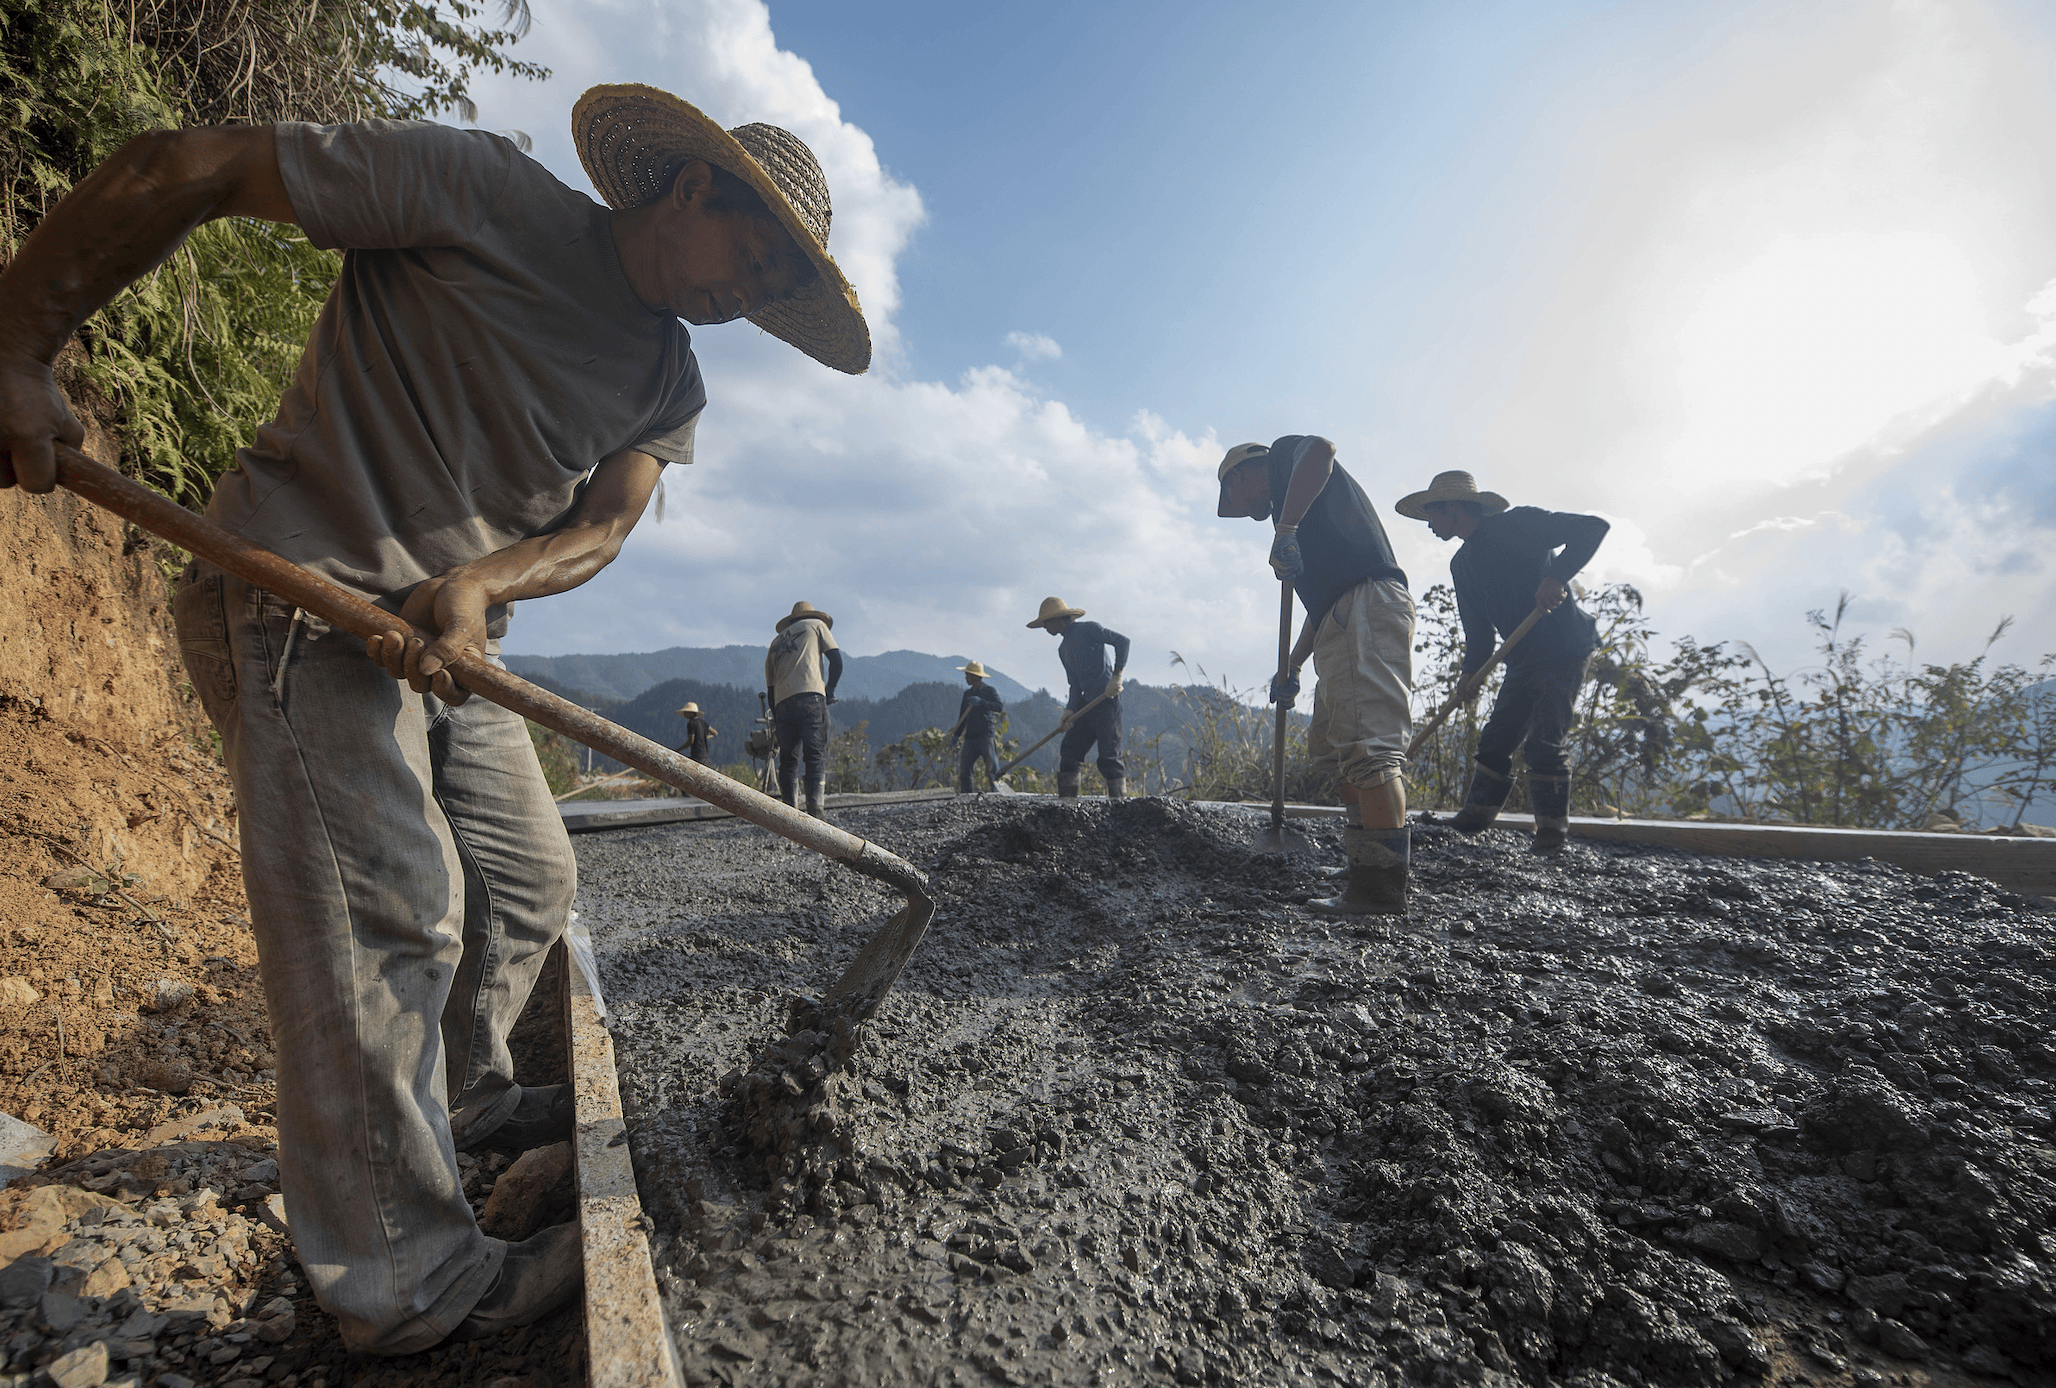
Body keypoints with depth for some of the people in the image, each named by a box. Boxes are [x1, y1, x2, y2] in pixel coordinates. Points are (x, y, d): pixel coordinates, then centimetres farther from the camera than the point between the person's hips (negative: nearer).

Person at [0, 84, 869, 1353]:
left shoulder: (672, 380, 7)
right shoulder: (479, 190, -11)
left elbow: (599, 530, -1)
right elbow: (176, 170, -11)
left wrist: (476, 584, -20)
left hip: (453, 631, 8)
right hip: (300, 593, -7)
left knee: (531, 879, 12)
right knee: (384, 911, -12)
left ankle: (465, 1095, 36)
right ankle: (406, 1281, 1)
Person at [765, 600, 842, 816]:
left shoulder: (776, 642, 30)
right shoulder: (817, 625, 20)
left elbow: (770, 687, 26)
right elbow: (836, 660, 7)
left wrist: (777, 719, 28)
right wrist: (830, 690, 17)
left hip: (782, 701, 4)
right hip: (810, 696, -4)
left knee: (787, 758, 7)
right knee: (816, 754, -5)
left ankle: (790, 808, 0)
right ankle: (814, 806, -16)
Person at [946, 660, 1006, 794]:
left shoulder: (989, 690, -1)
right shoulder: (967, 693, 19)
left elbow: (1000, 707, -18)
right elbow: (963, 716, 25)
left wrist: (981, 702, -29)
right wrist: (956, 734, 21)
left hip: (986, 736, -6)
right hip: (970, 737, 6)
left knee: (992, 768, -10)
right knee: (964, 768, 0)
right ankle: (965, 795, 6)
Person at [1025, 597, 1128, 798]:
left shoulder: (1088, 629, -2)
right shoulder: (1063, 649, 21)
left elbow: (1122, 641, -9)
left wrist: (1116, 676, -17)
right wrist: (1070, 710, 2)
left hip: (1107, 700, -8)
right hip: (1088, 704, 8)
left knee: (1109, 756, -11)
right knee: (1068, 751, 4)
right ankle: (1067, 801, 8)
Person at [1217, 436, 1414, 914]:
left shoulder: (1284, 455, 10)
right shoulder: (1289, 500, 34)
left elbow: (1321, 448, -18)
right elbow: (1321, 601, 34)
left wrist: (1285, 528, -20)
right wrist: (1290, 668, 33)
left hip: (1368, 603, -11)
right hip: (1343, 622, 11)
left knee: (1368, 745, -15)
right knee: (1326, 744, 15)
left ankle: (1383, 889, -14)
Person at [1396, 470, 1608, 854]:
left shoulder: (1517, 524, -10)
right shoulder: (1461, 564, 13)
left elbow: (1592, 527, -16)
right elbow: (1477, 625, 13)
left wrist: (1556, 576, -30)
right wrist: (1473, 671, -1)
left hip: (1565, 648, -8)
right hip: (1524, 660, 8)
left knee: (1542, 742, -13)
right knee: (1496, 738, 7)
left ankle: (1551, 830, -3)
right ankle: (1474, 816, 15)